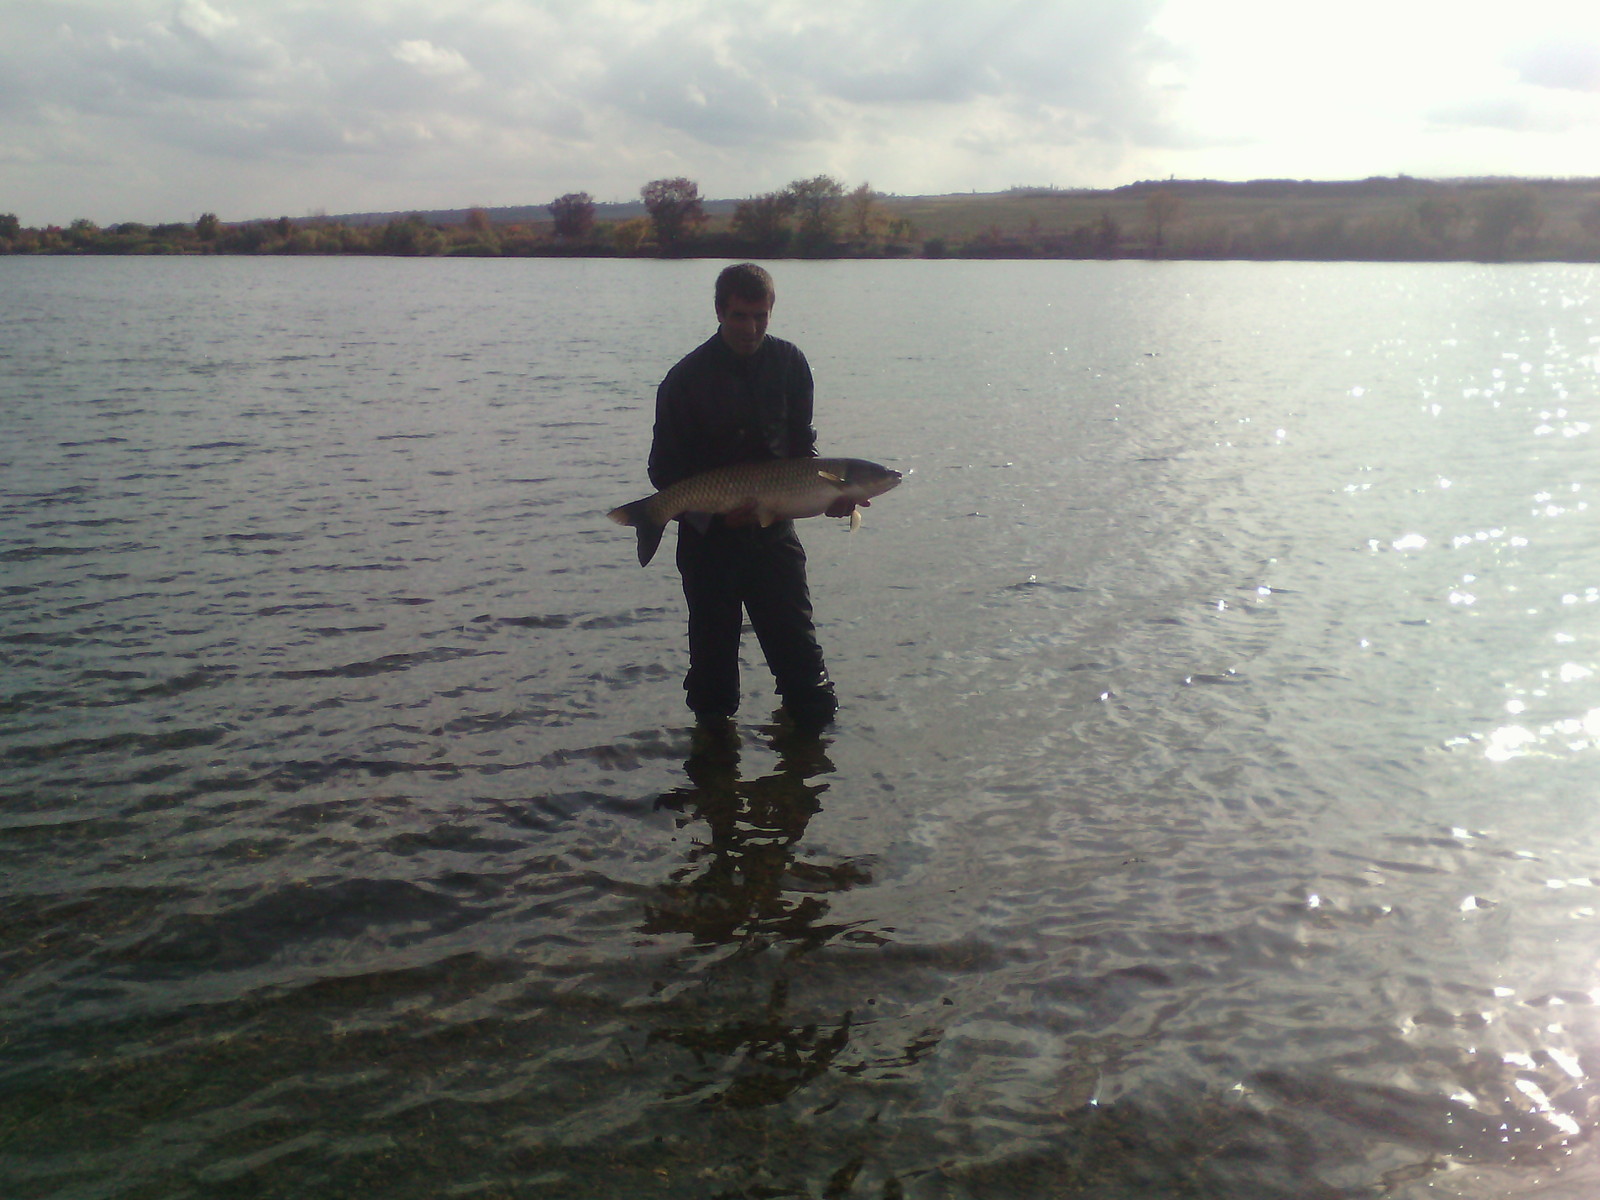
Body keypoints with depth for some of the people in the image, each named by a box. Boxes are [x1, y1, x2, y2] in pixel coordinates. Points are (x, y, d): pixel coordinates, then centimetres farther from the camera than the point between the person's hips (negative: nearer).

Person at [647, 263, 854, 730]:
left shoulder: (789, 363, 2)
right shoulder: (687, 378, -9)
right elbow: (664, 469, -5)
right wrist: (716, 511, -18)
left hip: (774, 532, 2)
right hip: (709, 538, -2)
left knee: (798, 644, -1)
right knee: (713, 648, 7)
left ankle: (812, 717, 22)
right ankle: (712, 722, 28)